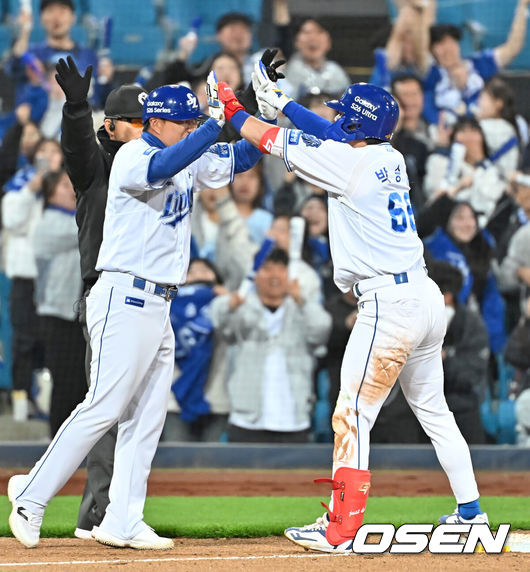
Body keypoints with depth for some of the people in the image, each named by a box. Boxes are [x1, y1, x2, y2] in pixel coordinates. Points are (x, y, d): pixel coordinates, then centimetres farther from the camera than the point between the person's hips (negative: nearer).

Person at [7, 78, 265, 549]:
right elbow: (162, 167, -32)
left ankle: (122, 523, 5)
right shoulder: (133, 156, -11)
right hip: (124, 298, -9)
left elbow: (239, 160, 18)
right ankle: (31, 497, -5)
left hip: (159, 306, 9)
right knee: (104, 407, -13)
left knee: (147, 417, 5)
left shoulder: (190, 162, 15)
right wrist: (216, 124, -32)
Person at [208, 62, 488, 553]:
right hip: (427, 296, 9)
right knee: (432, 409, 19)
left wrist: (232, 108, 14)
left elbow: (275, 142, -1)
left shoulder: (349, 163, -10)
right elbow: (336, 136, 27)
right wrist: (280, 102, 31)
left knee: (352, 414, -5)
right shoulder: (391, 160, 11)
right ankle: (469, 509, 23)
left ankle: (340, 528, -5)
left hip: (389, 303, -9)